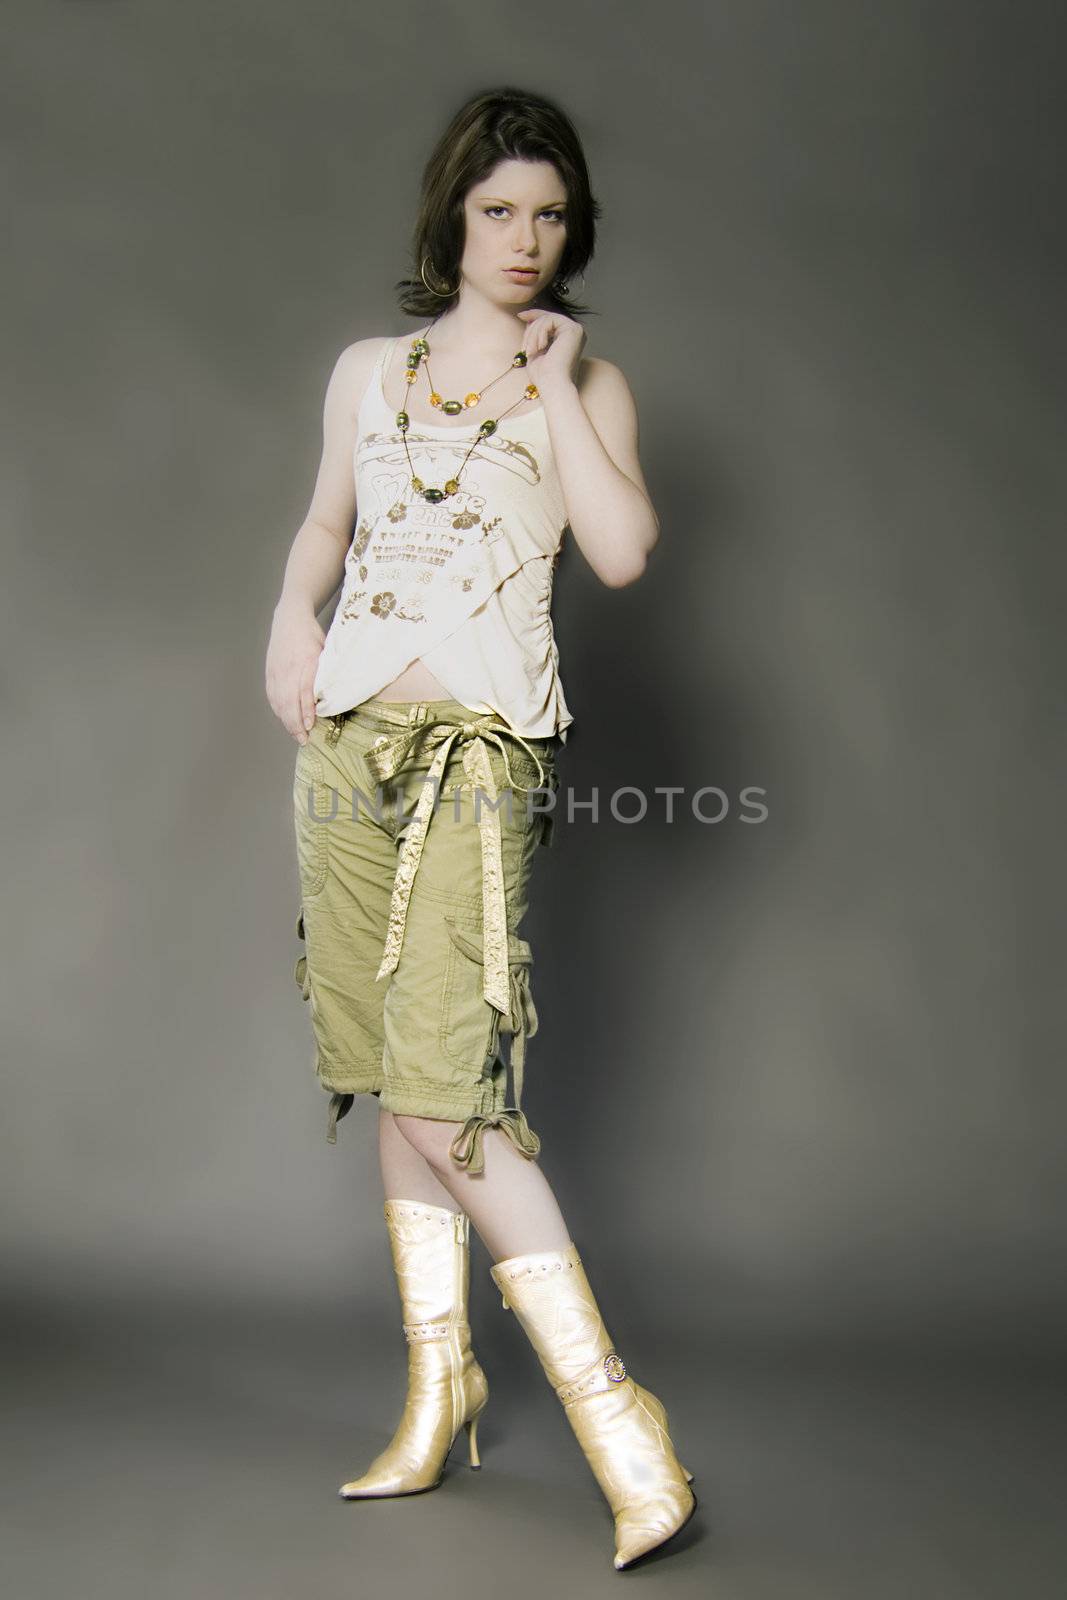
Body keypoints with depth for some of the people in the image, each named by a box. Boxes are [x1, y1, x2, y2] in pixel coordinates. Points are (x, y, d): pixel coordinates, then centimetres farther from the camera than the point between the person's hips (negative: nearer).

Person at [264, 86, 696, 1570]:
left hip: (484, 747, -4)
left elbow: (622, 549, -11)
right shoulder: (368, 370, 15)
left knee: (442, 1085, -16)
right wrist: (293, 616, 7)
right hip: (349, 737, 5)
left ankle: (611, 1406, -5)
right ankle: (440, 1381, 22)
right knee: (392, 1073, 8)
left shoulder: (586, 383, 5)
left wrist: (550, 379, -5)